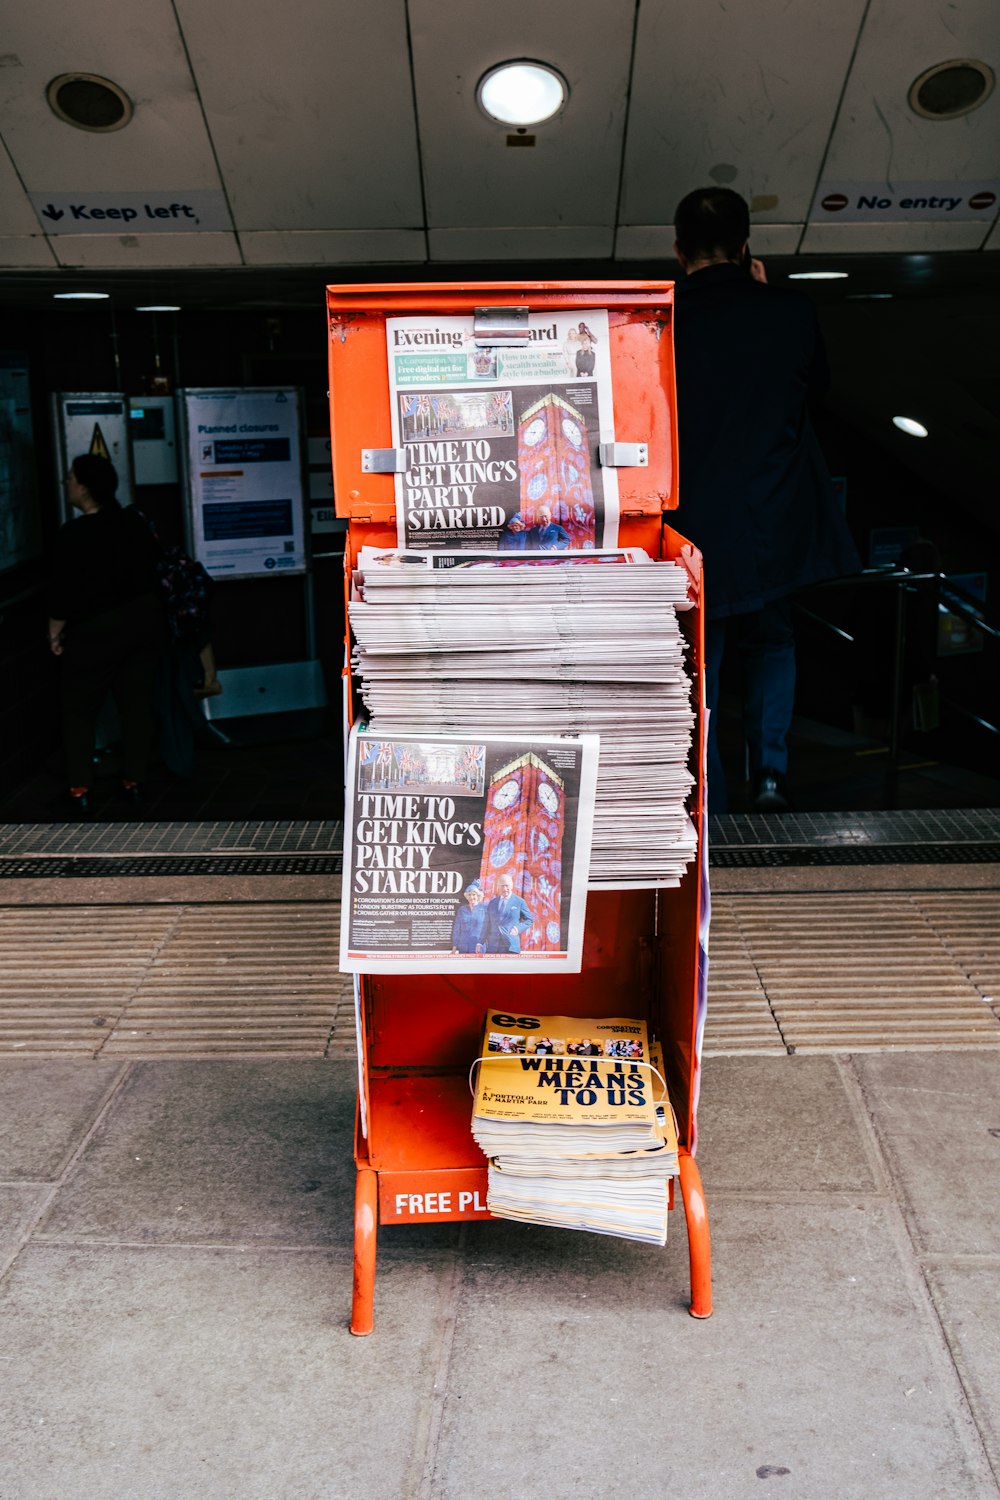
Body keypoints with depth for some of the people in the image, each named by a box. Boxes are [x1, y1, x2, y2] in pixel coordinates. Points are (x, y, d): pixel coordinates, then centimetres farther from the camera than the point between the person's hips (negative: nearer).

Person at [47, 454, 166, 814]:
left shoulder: (75, 533, -18)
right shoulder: (134, 522, 1)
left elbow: (63, 589, -15)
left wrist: (55, 632, -5)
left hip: (97, 629, -5)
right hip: (143, 620, 6)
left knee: (79, 707, 7)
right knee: (137, 702, 12)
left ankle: (80, 789, 4)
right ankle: (134, 780, 17)